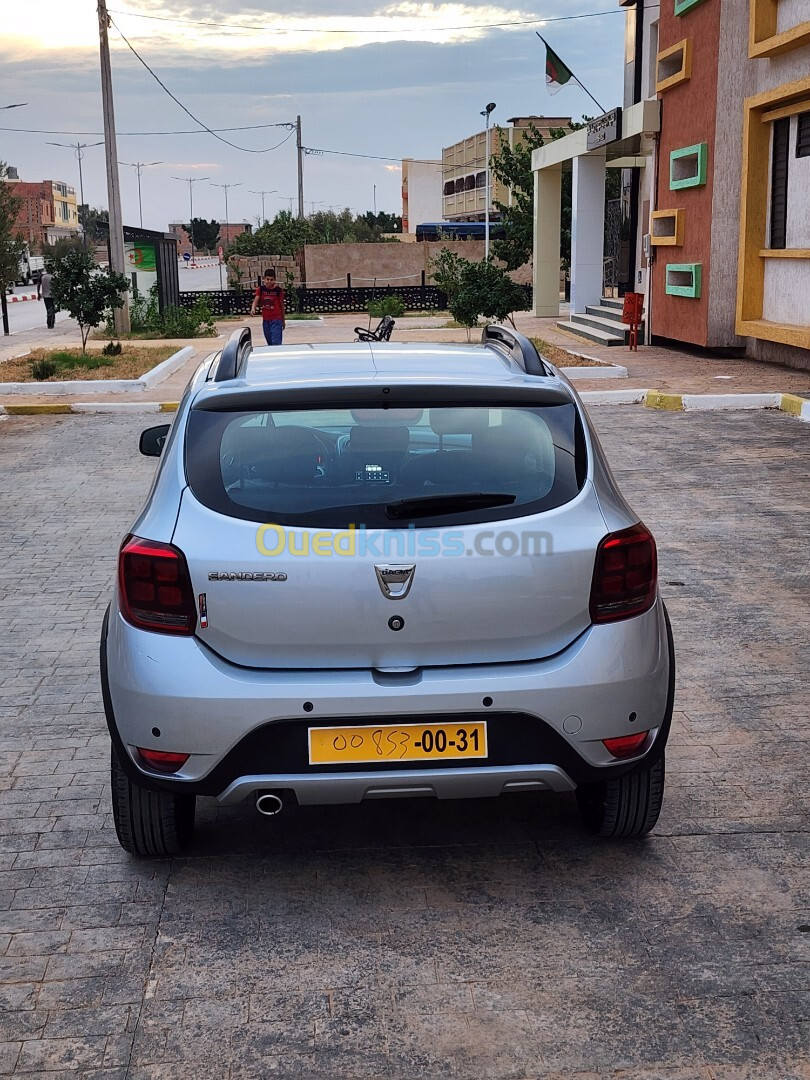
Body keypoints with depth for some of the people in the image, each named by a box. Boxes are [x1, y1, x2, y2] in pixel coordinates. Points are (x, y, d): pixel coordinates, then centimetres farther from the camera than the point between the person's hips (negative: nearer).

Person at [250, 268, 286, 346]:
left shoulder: (278, 290, -4)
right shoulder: (261, 289, 3)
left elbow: (282, 305, 4)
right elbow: (256, 300, -6)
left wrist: (283, 321, 10)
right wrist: (253, 308, -29)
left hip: (276, 320, -4)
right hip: (265, 320, 4)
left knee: (276, 343, -15)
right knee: (270, 343, 12)